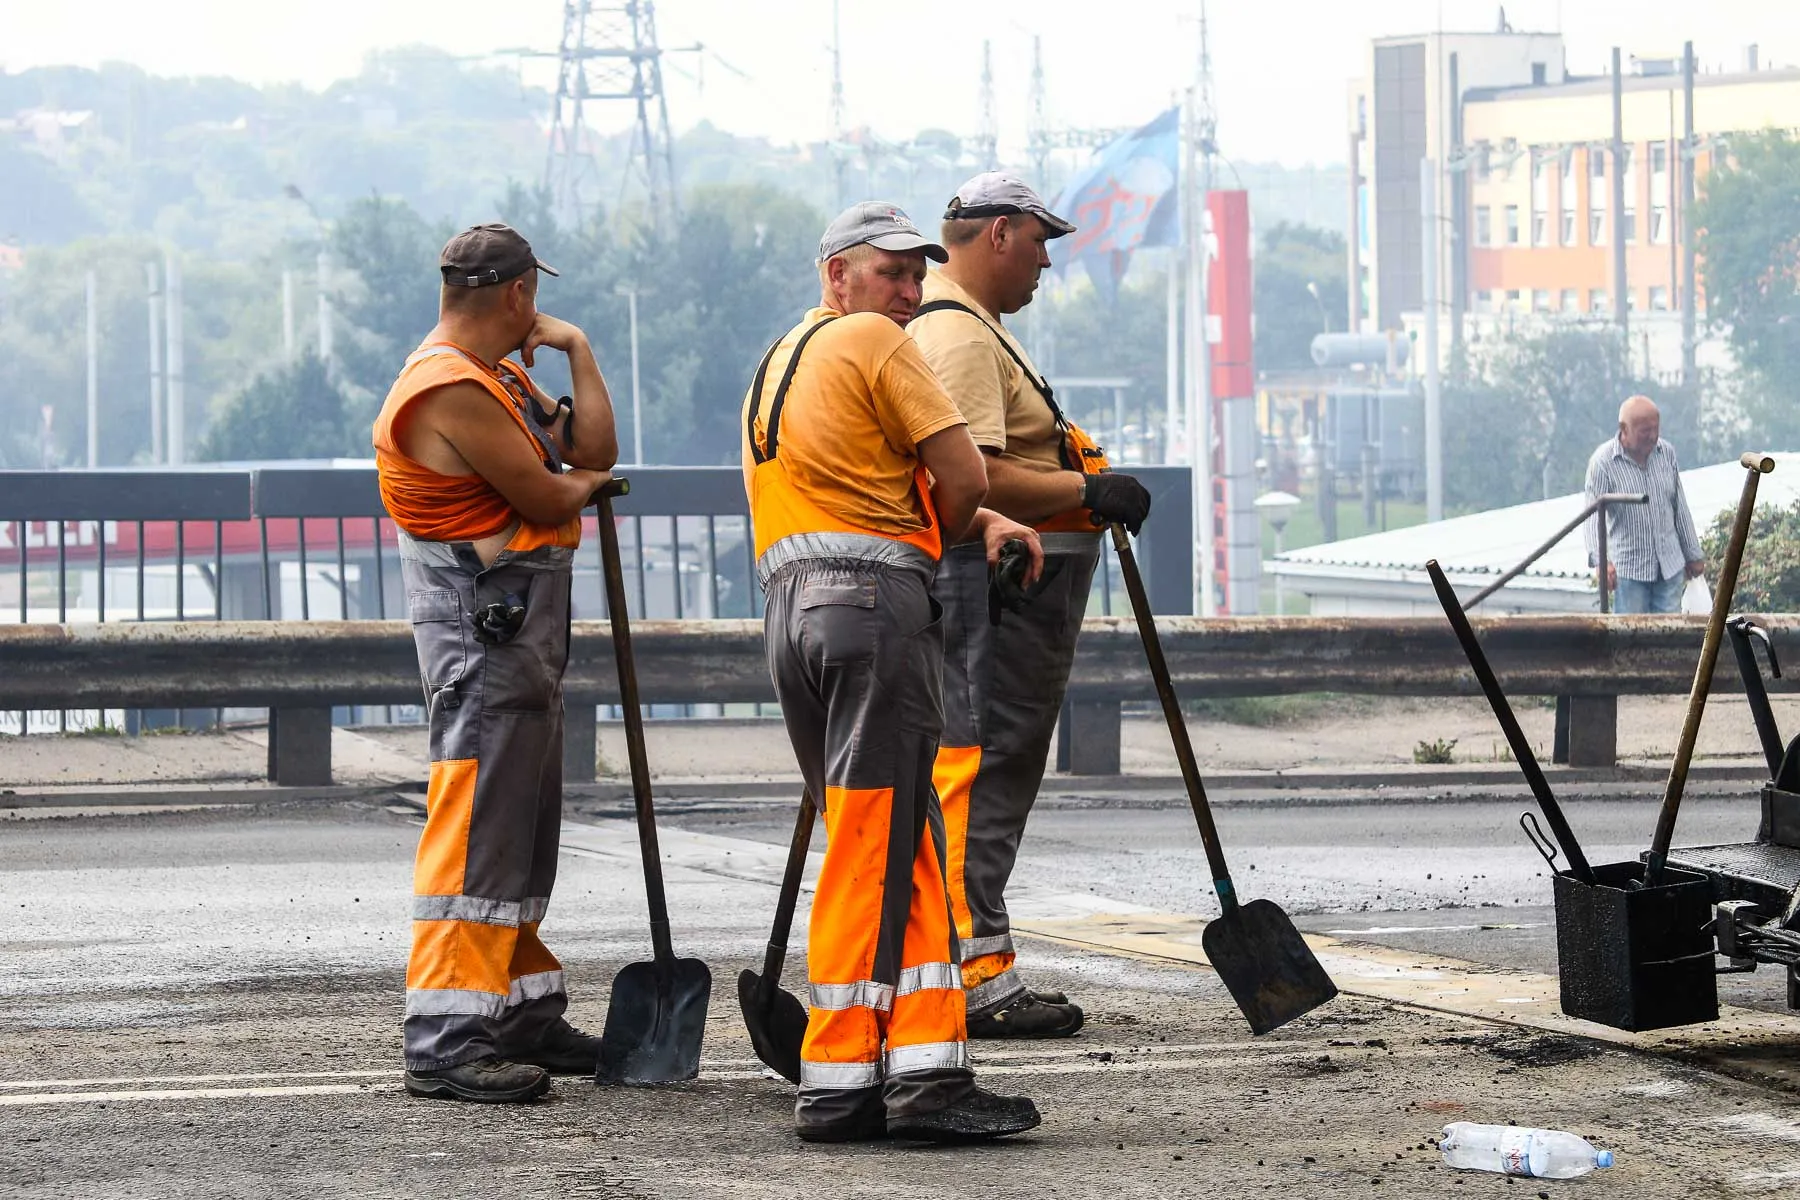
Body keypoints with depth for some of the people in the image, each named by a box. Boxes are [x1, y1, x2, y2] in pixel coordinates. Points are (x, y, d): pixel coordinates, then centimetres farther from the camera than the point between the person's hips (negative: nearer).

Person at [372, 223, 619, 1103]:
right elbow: (546, 497, -18)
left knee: (523, 830, 17)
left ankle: (524, 1014, 25)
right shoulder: (451, 390, -17)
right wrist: (584, 483, 3)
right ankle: (444, 1042, -15)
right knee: (476, 828, -13)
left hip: (525, 631, 11)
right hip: (483, 630, -11)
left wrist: (575, 350, 8)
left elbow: (594, 451, 13)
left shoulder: (500, 377, 17)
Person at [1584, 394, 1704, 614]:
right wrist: (1600, 561, -36)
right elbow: (1594, 516, -19)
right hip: (1628, 569, -4)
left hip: (1670, 565, 4)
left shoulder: (1667, 453, 3)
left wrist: (1693, 555, 18)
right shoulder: (1602, 462, -12)